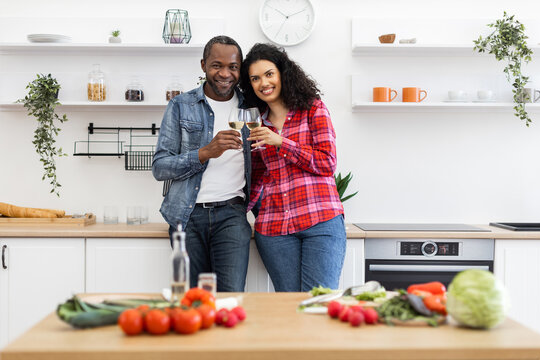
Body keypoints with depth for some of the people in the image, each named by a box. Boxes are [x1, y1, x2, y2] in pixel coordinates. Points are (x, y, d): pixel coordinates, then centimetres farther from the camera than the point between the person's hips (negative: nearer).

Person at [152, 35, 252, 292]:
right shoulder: (181, 106, 5)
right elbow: (159, 167, -1)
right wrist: (206, 152, -15)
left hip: (231, 214, 1)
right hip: (188, 215, 0)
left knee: (232, 295, -13)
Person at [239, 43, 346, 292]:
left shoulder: (313, 109, 5)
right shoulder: (258, 124, 17)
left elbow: (327, 163, -4)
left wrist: (281, 142, -9)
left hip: (320, 220, -3)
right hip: (274, 227, 3)